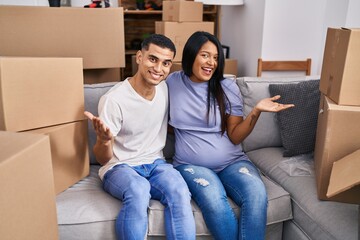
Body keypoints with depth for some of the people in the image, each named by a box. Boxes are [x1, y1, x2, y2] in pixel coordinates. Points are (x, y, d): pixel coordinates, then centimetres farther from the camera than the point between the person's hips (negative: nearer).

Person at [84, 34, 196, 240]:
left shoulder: (167, 89, 0)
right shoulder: (114, 99, -16)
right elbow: (103, 159, -11)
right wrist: (104, 140, -33)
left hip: (156, 163, 4)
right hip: (120, 167, -3)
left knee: (180, 192, -30)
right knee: (139, 190, -38)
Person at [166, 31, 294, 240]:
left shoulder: (228, 87, 1)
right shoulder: (172, 82, 4)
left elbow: (235, 136, -2)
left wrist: (256, 111, -17)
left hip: (232, 161, 1)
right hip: (191, 164, 0)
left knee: (257, 194, -31)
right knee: (214, 202, -33)